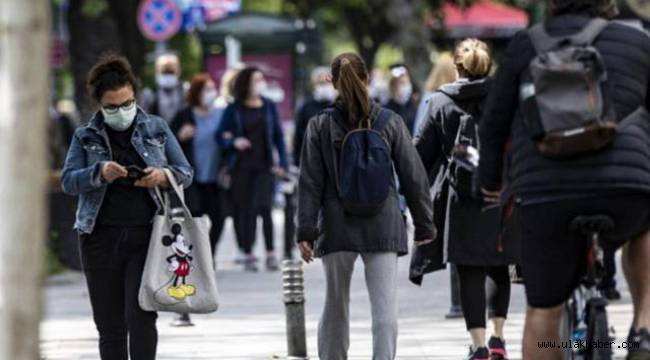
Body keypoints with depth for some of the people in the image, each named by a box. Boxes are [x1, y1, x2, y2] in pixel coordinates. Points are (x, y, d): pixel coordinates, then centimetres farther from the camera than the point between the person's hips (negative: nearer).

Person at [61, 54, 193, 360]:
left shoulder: (156, 129, 9)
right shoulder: (85, 137, 8)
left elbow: (186, 173, 10)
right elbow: (68, 181, -2)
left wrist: (164, 176, -12)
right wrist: (99, 173, -21)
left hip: (146, 236, -1)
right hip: (101, 239, 1)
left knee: (141, 319, -13)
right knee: (110, 326, 5)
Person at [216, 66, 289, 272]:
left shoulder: (269, 107, 8)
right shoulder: (234, 110, 3)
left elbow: (278, 135, 11)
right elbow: (221, 136, 5)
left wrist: (282, 162, 4)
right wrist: (233, 142, -16)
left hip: (264, 166, 0)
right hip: (241, 167, 0)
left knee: (263, 206, -15)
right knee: (243, 210, 2)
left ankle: (271, 254, -10)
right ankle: (248, 255, 11)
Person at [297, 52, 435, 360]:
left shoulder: (320, 126, 0)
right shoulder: (390, 122, 0)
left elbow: (310, 183, -3)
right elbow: (413, 176, 3)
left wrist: (306, 231, -2)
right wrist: (424, 225, 11)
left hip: (337, 227, 1)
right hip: (383, 226, -1)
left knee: (335, 306, 13)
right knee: (385, 307, -5)